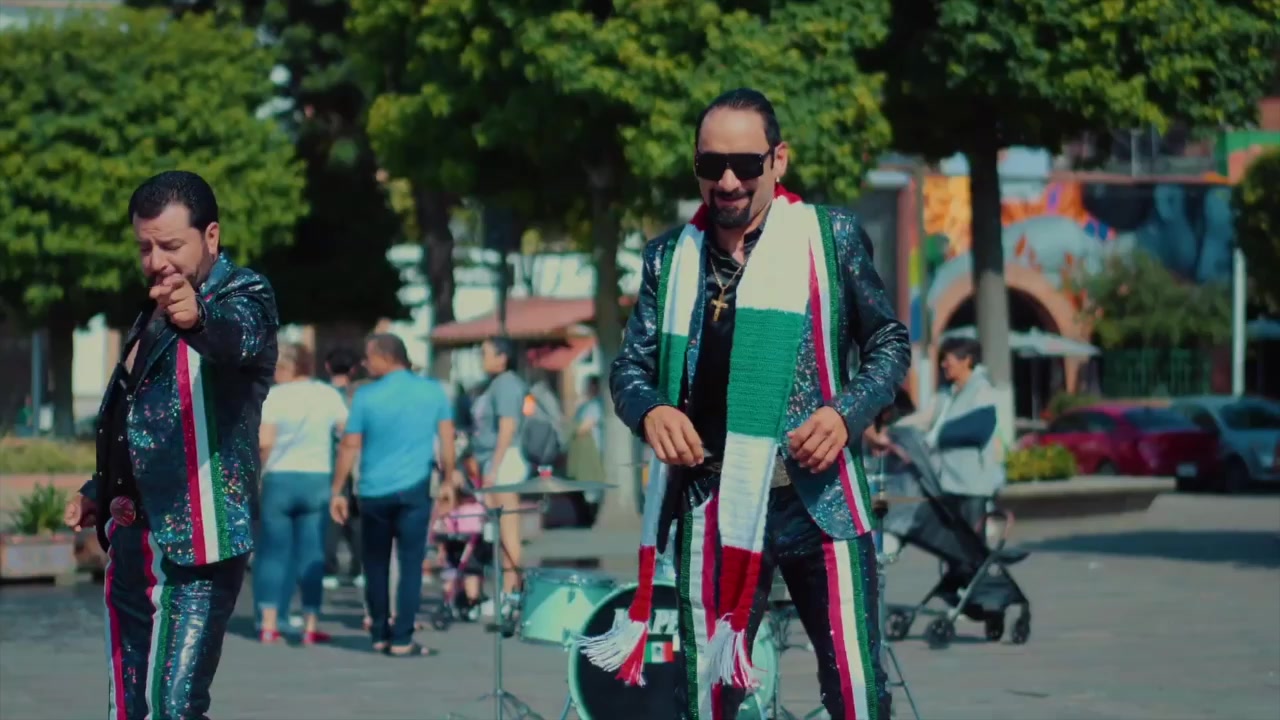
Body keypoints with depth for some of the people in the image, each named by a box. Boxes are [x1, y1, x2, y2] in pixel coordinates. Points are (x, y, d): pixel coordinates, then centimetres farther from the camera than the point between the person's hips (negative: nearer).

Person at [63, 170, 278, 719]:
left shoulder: (244, 297, -7)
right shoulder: (152, 314, 18)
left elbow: (235, 335, -33)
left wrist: (198, 320, -55)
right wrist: (99, 493, 19)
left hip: (199, 546, -8)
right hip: (132, 544, 9)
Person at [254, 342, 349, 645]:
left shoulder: (275, 396, -6)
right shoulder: (329, 395, 2)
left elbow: (264, 441, -14)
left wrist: (260, 469, 2)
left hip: (279, 480, -2)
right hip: (317, 481, 2)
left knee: (273, 553, 5)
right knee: (311, 555, 6)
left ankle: (269, 624, 3)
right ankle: (311, 626, 6)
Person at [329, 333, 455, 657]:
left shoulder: (366, 396, -3)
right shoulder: (433, 391, 1)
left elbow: (349, 446, -2)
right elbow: (447, 440, 1)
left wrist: (337, 491, 5)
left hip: (374, 492, 0)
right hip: (414, 489, 0)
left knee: (376, 565, 13)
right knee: (410, 564, 0)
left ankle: (379, 634, 19)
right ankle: (401, 640, -5)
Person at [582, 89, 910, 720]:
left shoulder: (832, 236, 1)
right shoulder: (671, 257, 8)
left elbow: (890, 343, 8)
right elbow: (630, 366, 12)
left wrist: (847, 410, -11)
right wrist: (651, 410, -11)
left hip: (817, 499, -2)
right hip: (711, 503, 2)